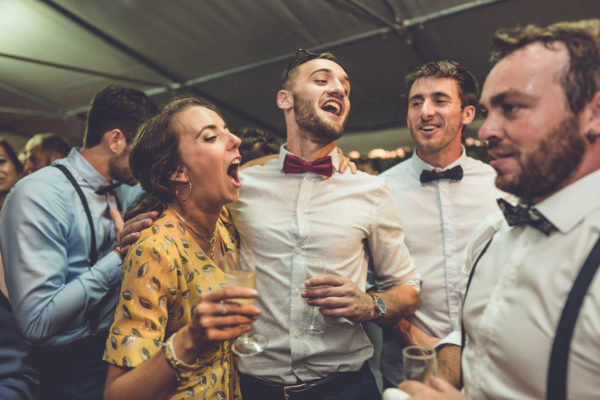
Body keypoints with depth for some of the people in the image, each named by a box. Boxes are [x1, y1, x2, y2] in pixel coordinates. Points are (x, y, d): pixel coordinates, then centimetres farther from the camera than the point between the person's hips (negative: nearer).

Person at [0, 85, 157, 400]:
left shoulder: (120, 192, 0)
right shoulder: (39, 195, -23)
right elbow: (37, 322, -27)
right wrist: (120, 255, -23)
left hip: (116, 350, 7)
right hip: (71, 370, -7)